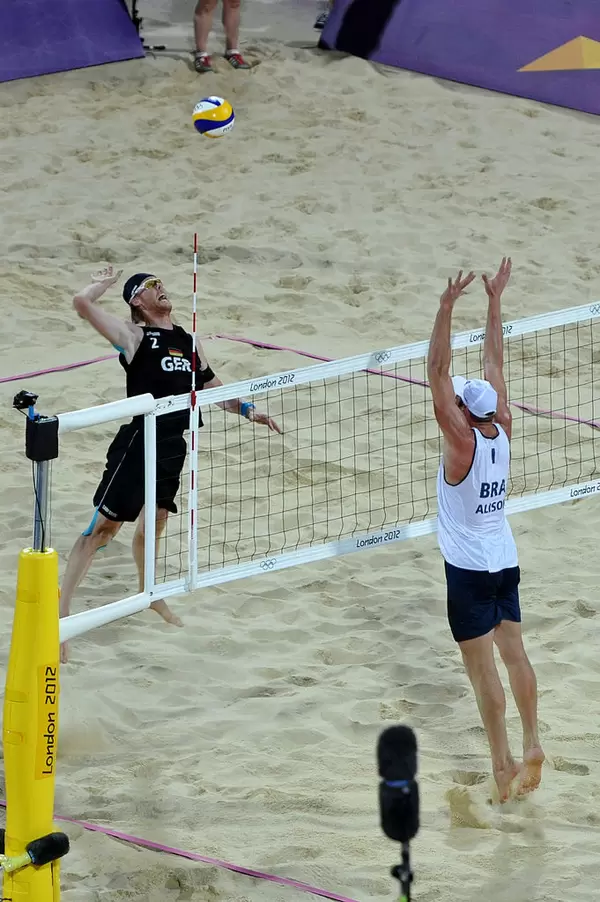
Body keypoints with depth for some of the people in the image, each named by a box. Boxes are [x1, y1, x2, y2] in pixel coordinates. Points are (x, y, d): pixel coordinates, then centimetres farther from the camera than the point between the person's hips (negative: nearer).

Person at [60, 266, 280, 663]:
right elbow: (82, 302, -13)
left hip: (174, 446, 6)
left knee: (154, 523, 21)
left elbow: (213, 388, 26)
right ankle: (61, 608, -7)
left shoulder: (188, 341, 16)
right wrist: (105, 282, 7)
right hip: (138, 442, -6)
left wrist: (248, 410, 13)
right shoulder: (135, 336, -3)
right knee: (103, 527, -8)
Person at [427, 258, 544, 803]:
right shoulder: (502, 431, -5)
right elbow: (494, 363, 4)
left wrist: (447, 308, -29)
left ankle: (503, 763, -2)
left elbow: (437, 373, -25)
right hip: (506, 559, 7)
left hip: (469, 569, -7)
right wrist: (495, 302, 7)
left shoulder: (463, 441, -21)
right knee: (514, 652, 14)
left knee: (482, 665, -3)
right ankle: (532, 746, 15)